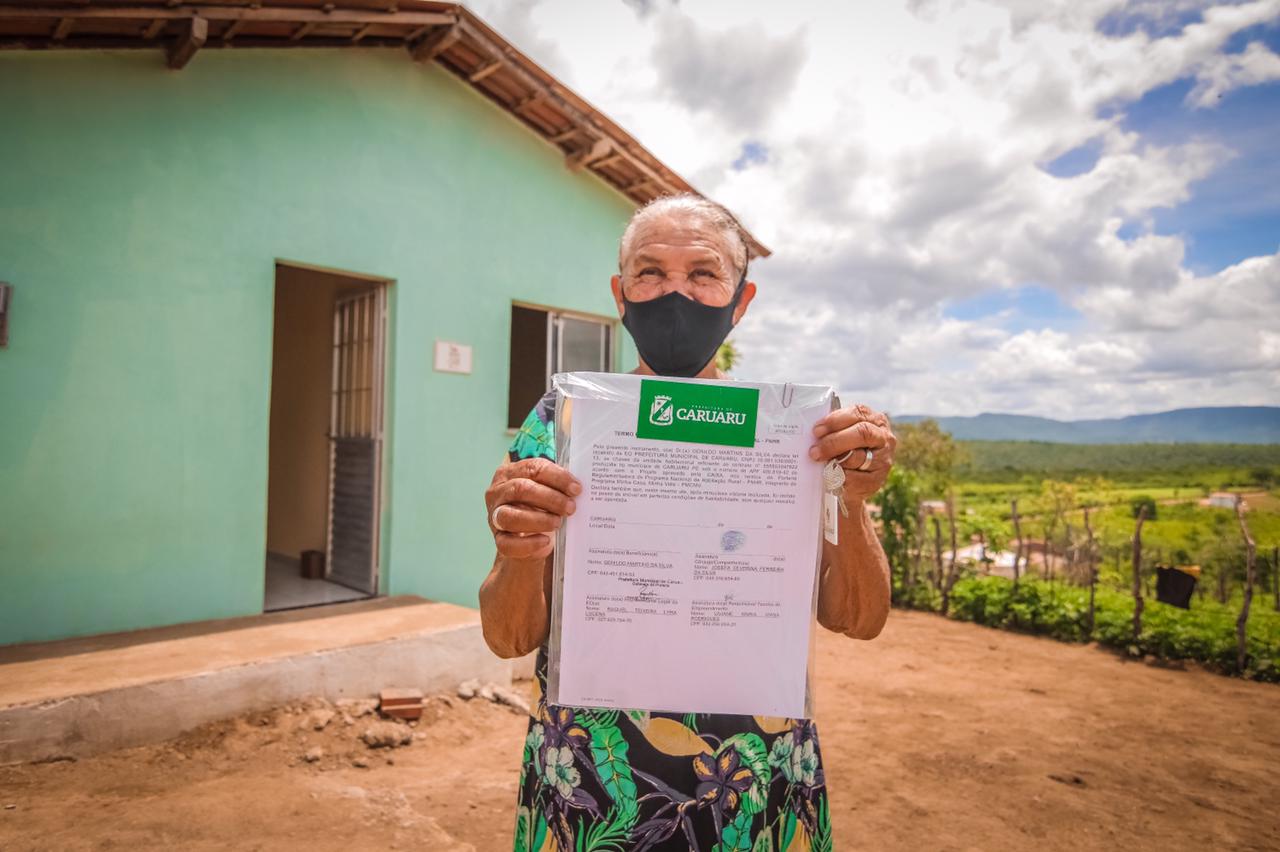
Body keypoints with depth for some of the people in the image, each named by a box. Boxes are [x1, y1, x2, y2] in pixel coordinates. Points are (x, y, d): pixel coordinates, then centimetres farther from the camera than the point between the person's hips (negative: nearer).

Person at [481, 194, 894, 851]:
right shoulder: (562, 420, -7)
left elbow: (857, 621, -5)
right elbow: (508, 639, -8)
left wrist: (853, 504, -24)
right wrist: (522, 557, -30)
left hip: (760, 795, 1)